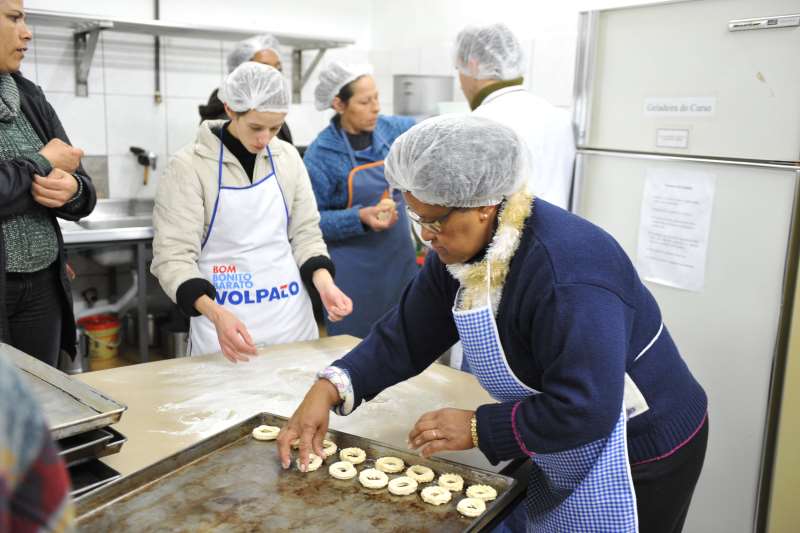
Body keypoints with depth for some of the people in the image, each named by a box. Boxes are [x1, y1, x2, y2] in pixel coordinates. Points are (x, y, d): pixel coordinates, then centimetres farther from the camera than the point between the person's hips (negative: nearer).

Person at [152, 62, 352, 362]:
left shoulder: (287, 157, 1)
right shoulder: (190, 164, -11)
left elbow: (305, 232, 7)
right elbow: (173, 256, -14)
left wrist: (325, 284, -12)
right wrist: (216, 314, -30)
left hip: (291, 318, 4)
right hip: (224, 320, -4)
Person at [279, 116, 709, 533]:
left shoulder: (567, 271, -34)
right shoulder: (458, 252, -7)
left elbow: (583, 411, -34)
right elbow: (404, 337, -3)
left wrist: (477, 428, -25)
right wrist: (328, 389, -16)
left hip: (637, 457, -7)